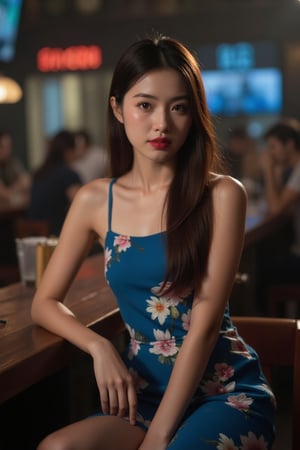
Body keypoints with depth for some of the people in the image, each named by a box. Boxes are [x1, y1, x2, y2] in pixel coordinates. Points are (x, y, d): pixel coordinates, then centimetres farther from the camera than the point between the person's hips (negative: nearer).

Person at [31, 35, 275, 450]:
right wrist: (99, 347, -10)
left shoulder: (222, 194, -7)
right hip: (143, 393, 2)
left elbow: (205, 322, -12)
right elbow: (45, 302, 10)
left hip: (228, 392, -1)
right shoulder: (95, 201, 4)